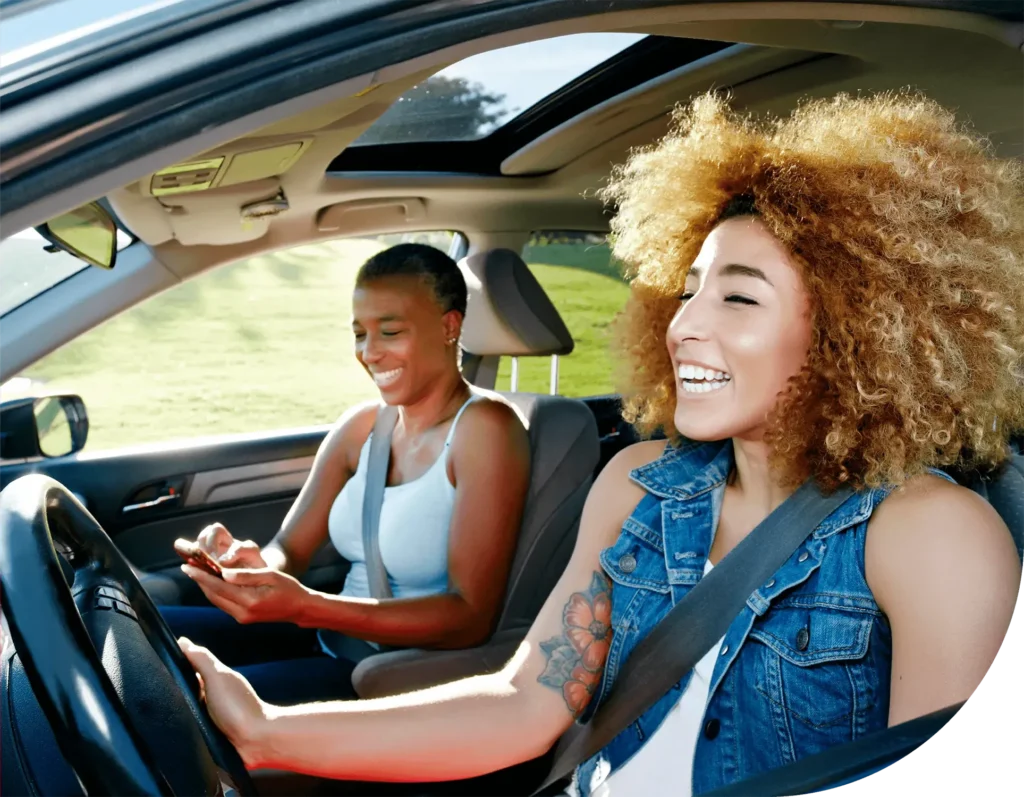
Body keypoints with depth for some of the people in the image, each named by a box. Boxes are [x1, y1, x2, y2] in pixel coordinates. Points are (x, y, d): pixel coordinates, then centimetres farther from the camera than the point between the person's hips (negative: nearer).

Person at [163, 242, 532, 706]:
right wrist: (256, 566, -21)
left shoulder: (484, 428, -16)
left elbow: (473, 618, -21)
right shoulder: (361, 426, 5)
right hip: (333, 645, 7)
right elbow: (288, 551, 5)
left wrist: (305, 607, -30)